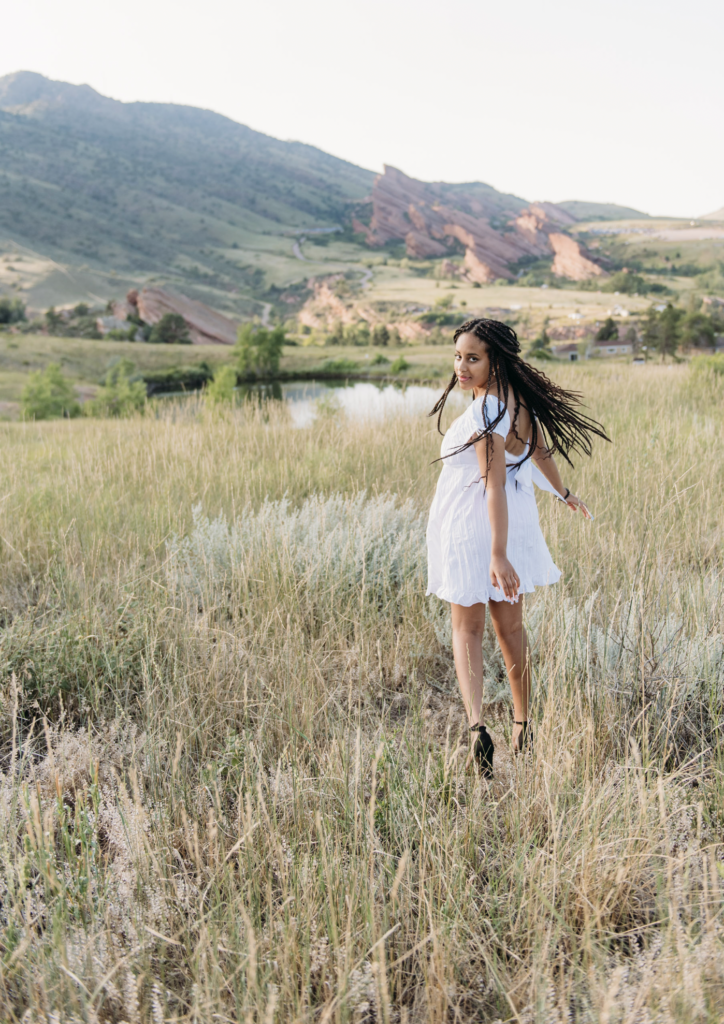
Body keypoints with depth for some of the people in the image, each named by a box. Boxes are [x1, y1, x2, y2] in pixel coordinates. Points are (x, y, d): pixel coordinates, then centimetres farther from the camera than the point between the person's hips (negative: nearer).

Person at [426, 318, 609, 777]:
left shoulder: (484, 415, -24)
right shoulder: (522, 399, 1)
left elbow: (495, 486, -29)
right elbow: (542, 453, 16)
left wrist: (498, 555, -30)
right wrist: (565, 494, 33)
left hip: (472, 529, -7)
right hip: (519, 524, 7)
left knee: (467, 630, 8)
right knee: (511, 628, 19)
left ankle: (477, 724, -9)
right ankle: (523, 727, 30)